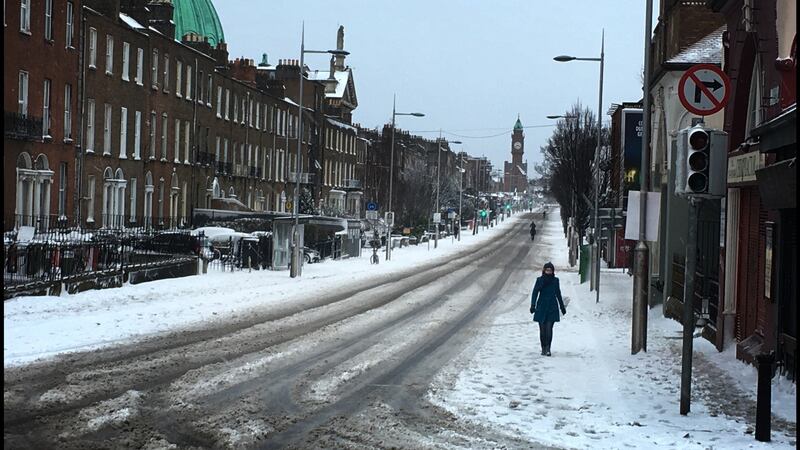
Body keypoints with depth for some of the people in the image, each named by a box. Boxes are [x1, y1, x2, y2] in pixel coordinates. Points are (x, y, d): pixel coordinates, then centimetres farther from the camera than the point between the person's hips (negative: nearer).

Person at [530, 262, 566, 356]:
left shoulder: (555, 280, 6)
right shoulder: (539, 280, 1)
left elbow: (558, 294, 16)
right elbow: (535, 293, -1)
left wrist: (562, 307, 21)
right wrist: (533, 305, -13)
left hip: (552, 308, 0)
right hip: (541, 308, 0)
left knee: (549, 328, -10)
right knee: (542, 329, 2)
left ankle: (548, 349, -9)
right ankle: (543, 348, 12)